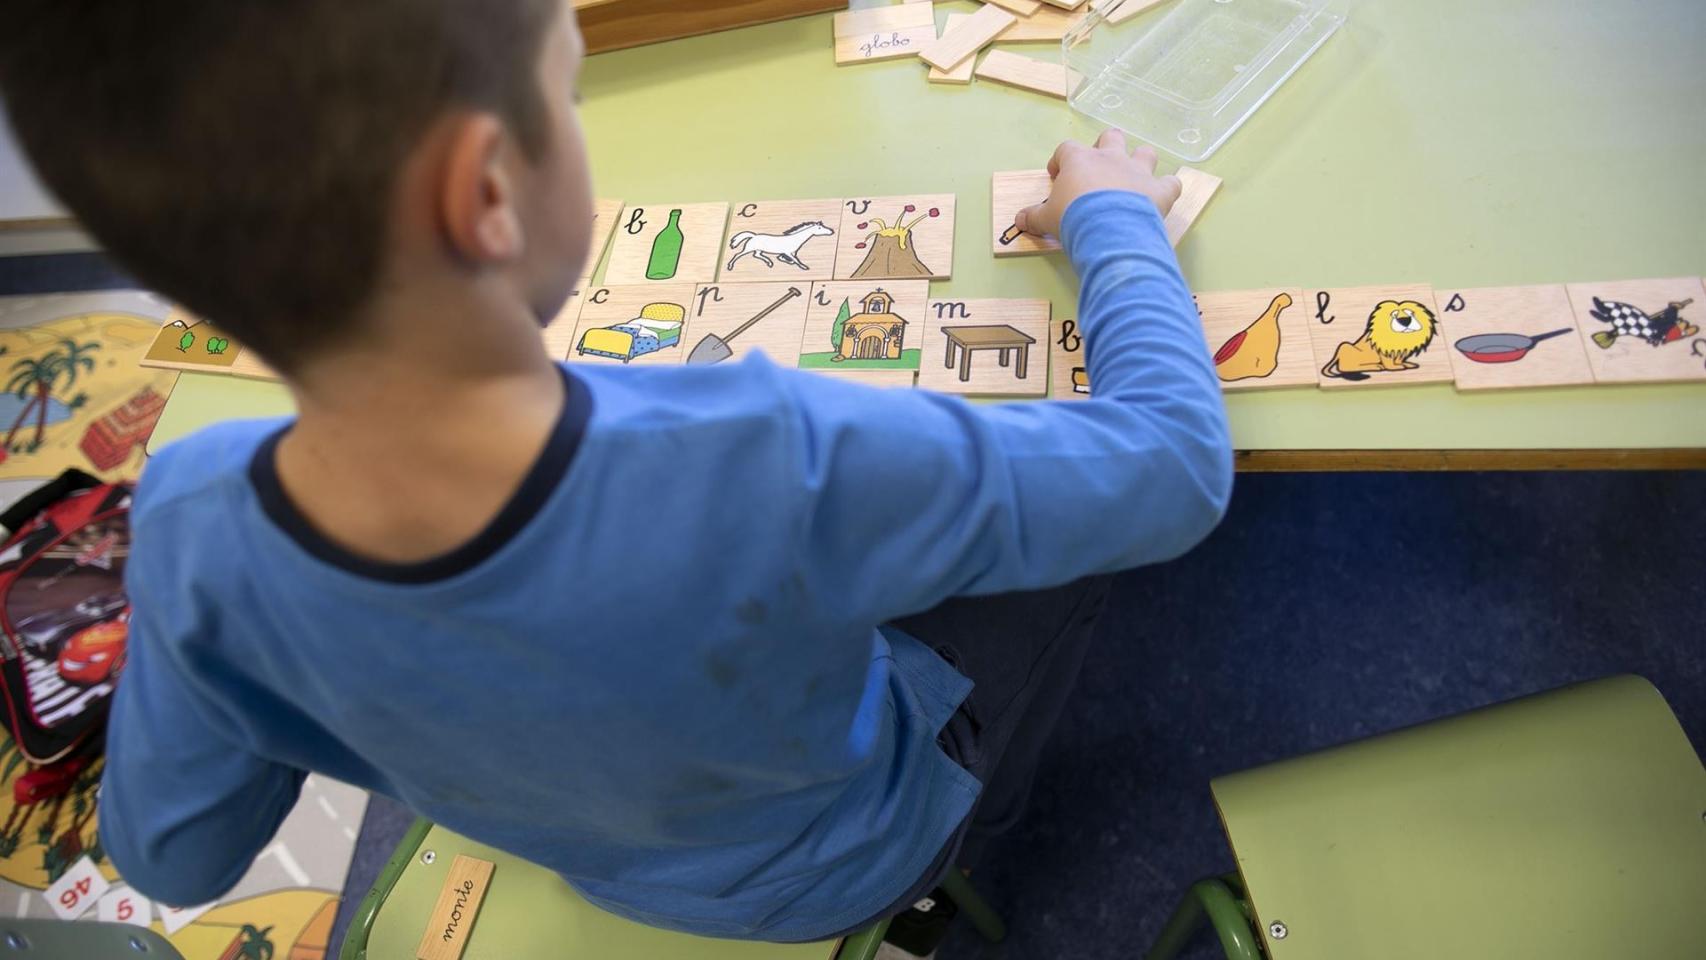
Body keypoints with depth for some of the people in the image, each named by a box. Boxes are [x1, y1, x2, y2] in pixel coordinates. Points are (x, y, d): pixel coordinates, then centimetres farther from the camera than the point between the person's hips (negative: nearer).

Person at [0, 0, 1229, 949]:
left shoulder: (196, 538, -29)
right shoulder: (772, 466, -46)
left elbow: (170, 853, -9)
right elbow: (1175, 461, -28)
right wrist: (1115, 219, -11)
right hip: (864, 846, -3)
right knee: (1091, 498, 16)